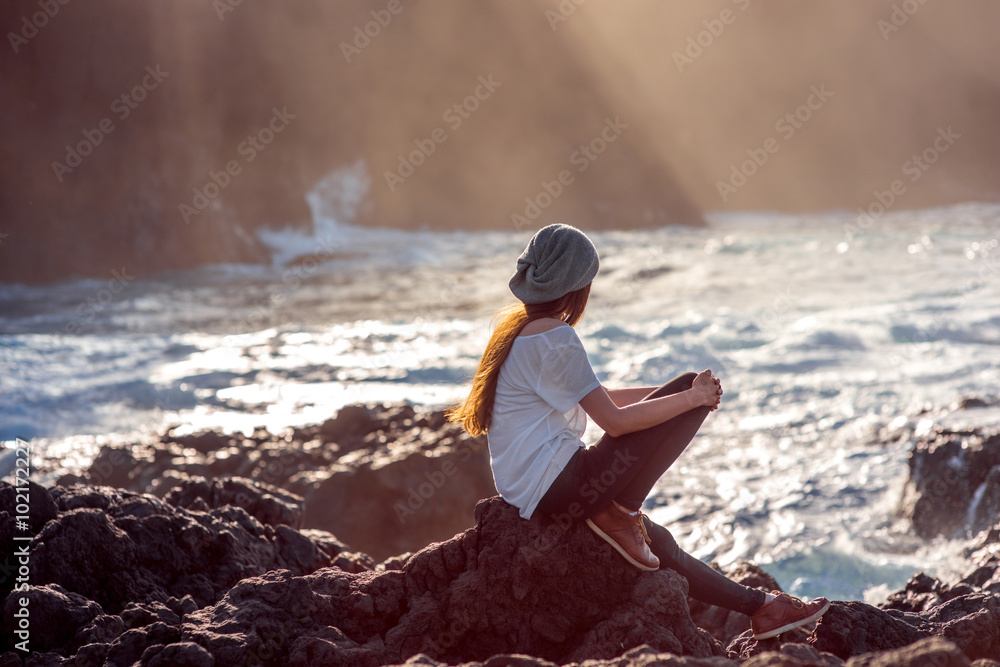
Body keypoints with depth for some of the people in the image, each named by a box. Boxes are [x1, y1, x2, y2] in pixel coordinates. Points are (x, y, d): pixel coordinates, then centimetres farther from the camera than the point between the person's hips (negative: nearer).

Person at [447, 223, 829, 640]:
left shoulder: (514, 325, 13)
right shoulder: (555, 337, -17)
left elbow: (594, 398, 21)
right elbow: (616, 421, -20)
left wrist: (673, 391, 15)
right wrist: (692, 396, -8)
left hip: (529, 494, 10)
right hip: (558, 486, -10)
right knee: (695, 393, -10)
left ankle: (759, 606, 32)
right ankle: (619, 513, -5)